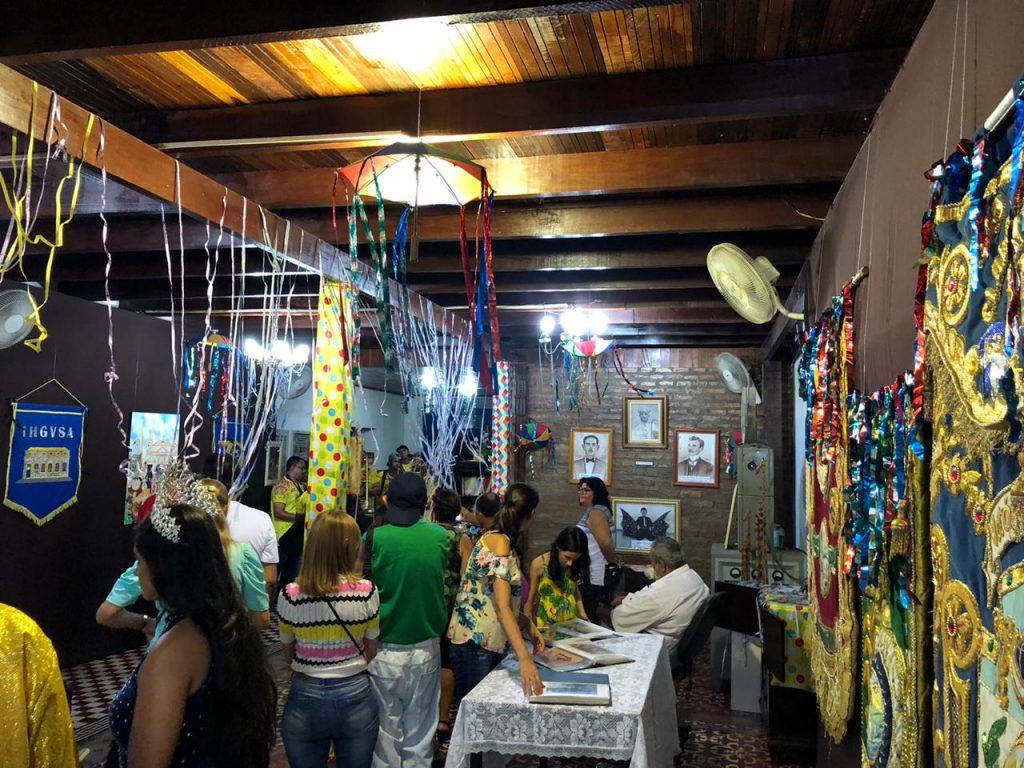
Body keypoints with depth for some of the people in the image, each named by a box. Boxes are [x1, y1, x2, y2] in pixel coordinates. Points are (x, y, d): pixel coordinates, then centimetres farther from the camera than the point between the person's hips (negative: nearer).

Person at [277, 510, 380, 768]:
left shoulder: (290, 596, -13)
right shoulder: (367, 592, -14)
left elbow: (288, 656, 1)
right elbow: (371, 653, -1)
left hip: (305, 699, 0)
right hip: (356, 698, 0)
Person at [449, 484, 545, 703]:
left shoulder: (495, 538, 13)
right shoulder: (500, 543, -17)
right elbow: (502, 608, -25)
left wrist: (528, 626, 9)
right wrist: (524, 659, -31)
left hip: (491, 644, 10)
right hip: (475, 645, -10)